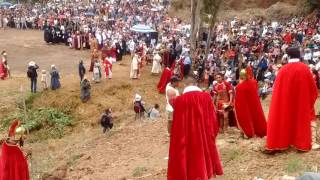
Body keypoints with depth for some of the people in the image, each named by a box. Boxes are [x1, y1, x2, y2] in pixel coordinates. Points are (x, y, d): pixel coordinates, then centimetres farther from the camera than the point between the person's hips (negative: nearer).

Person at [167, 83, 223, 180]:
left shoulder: (179, 101, 3)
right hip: (205, 141, 2)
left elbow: (177, 130, 1)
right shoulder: (206, 97, 8)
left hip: (185, 143, -1)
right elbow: (214, 124, 3)